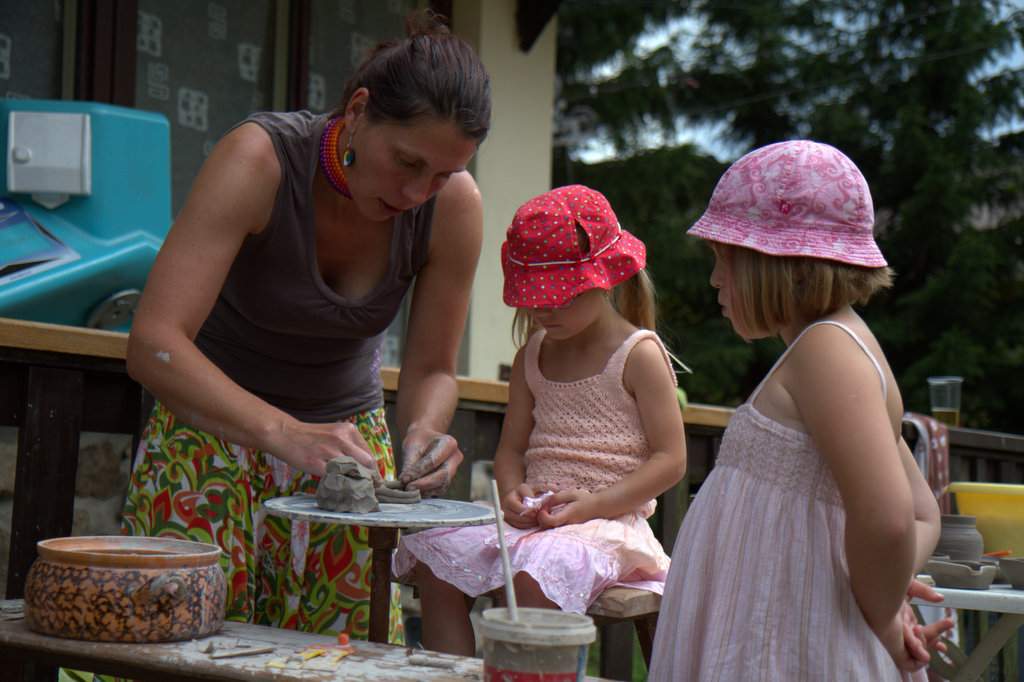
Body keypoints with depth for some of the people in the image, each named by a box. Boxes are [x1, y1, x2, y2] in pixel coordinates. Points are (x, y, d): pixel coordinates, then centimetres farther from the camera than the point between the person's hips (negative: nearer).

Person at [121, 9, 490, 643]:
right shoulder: (258, 158, -26)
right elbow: (154, 344, -33)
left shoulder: (455, 205, -15)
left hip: (350, 430, 3)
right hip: (213, 423, -3)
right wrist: (284, 433, -44)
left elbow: (432, 370, -4)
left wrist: (424, 431, -27)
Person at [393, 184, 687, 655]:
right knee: (430, 552, -15)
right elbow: (511, 446, 17)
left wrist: (594, 503, -17)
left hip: (607, 520, -6)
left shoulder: (639, 355, -2)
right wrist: (512, 491, -7)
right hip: (533, 513, 6)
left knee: (536, 573, -36)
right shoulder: (532, 355, 17)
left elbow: (670, 460, -6)